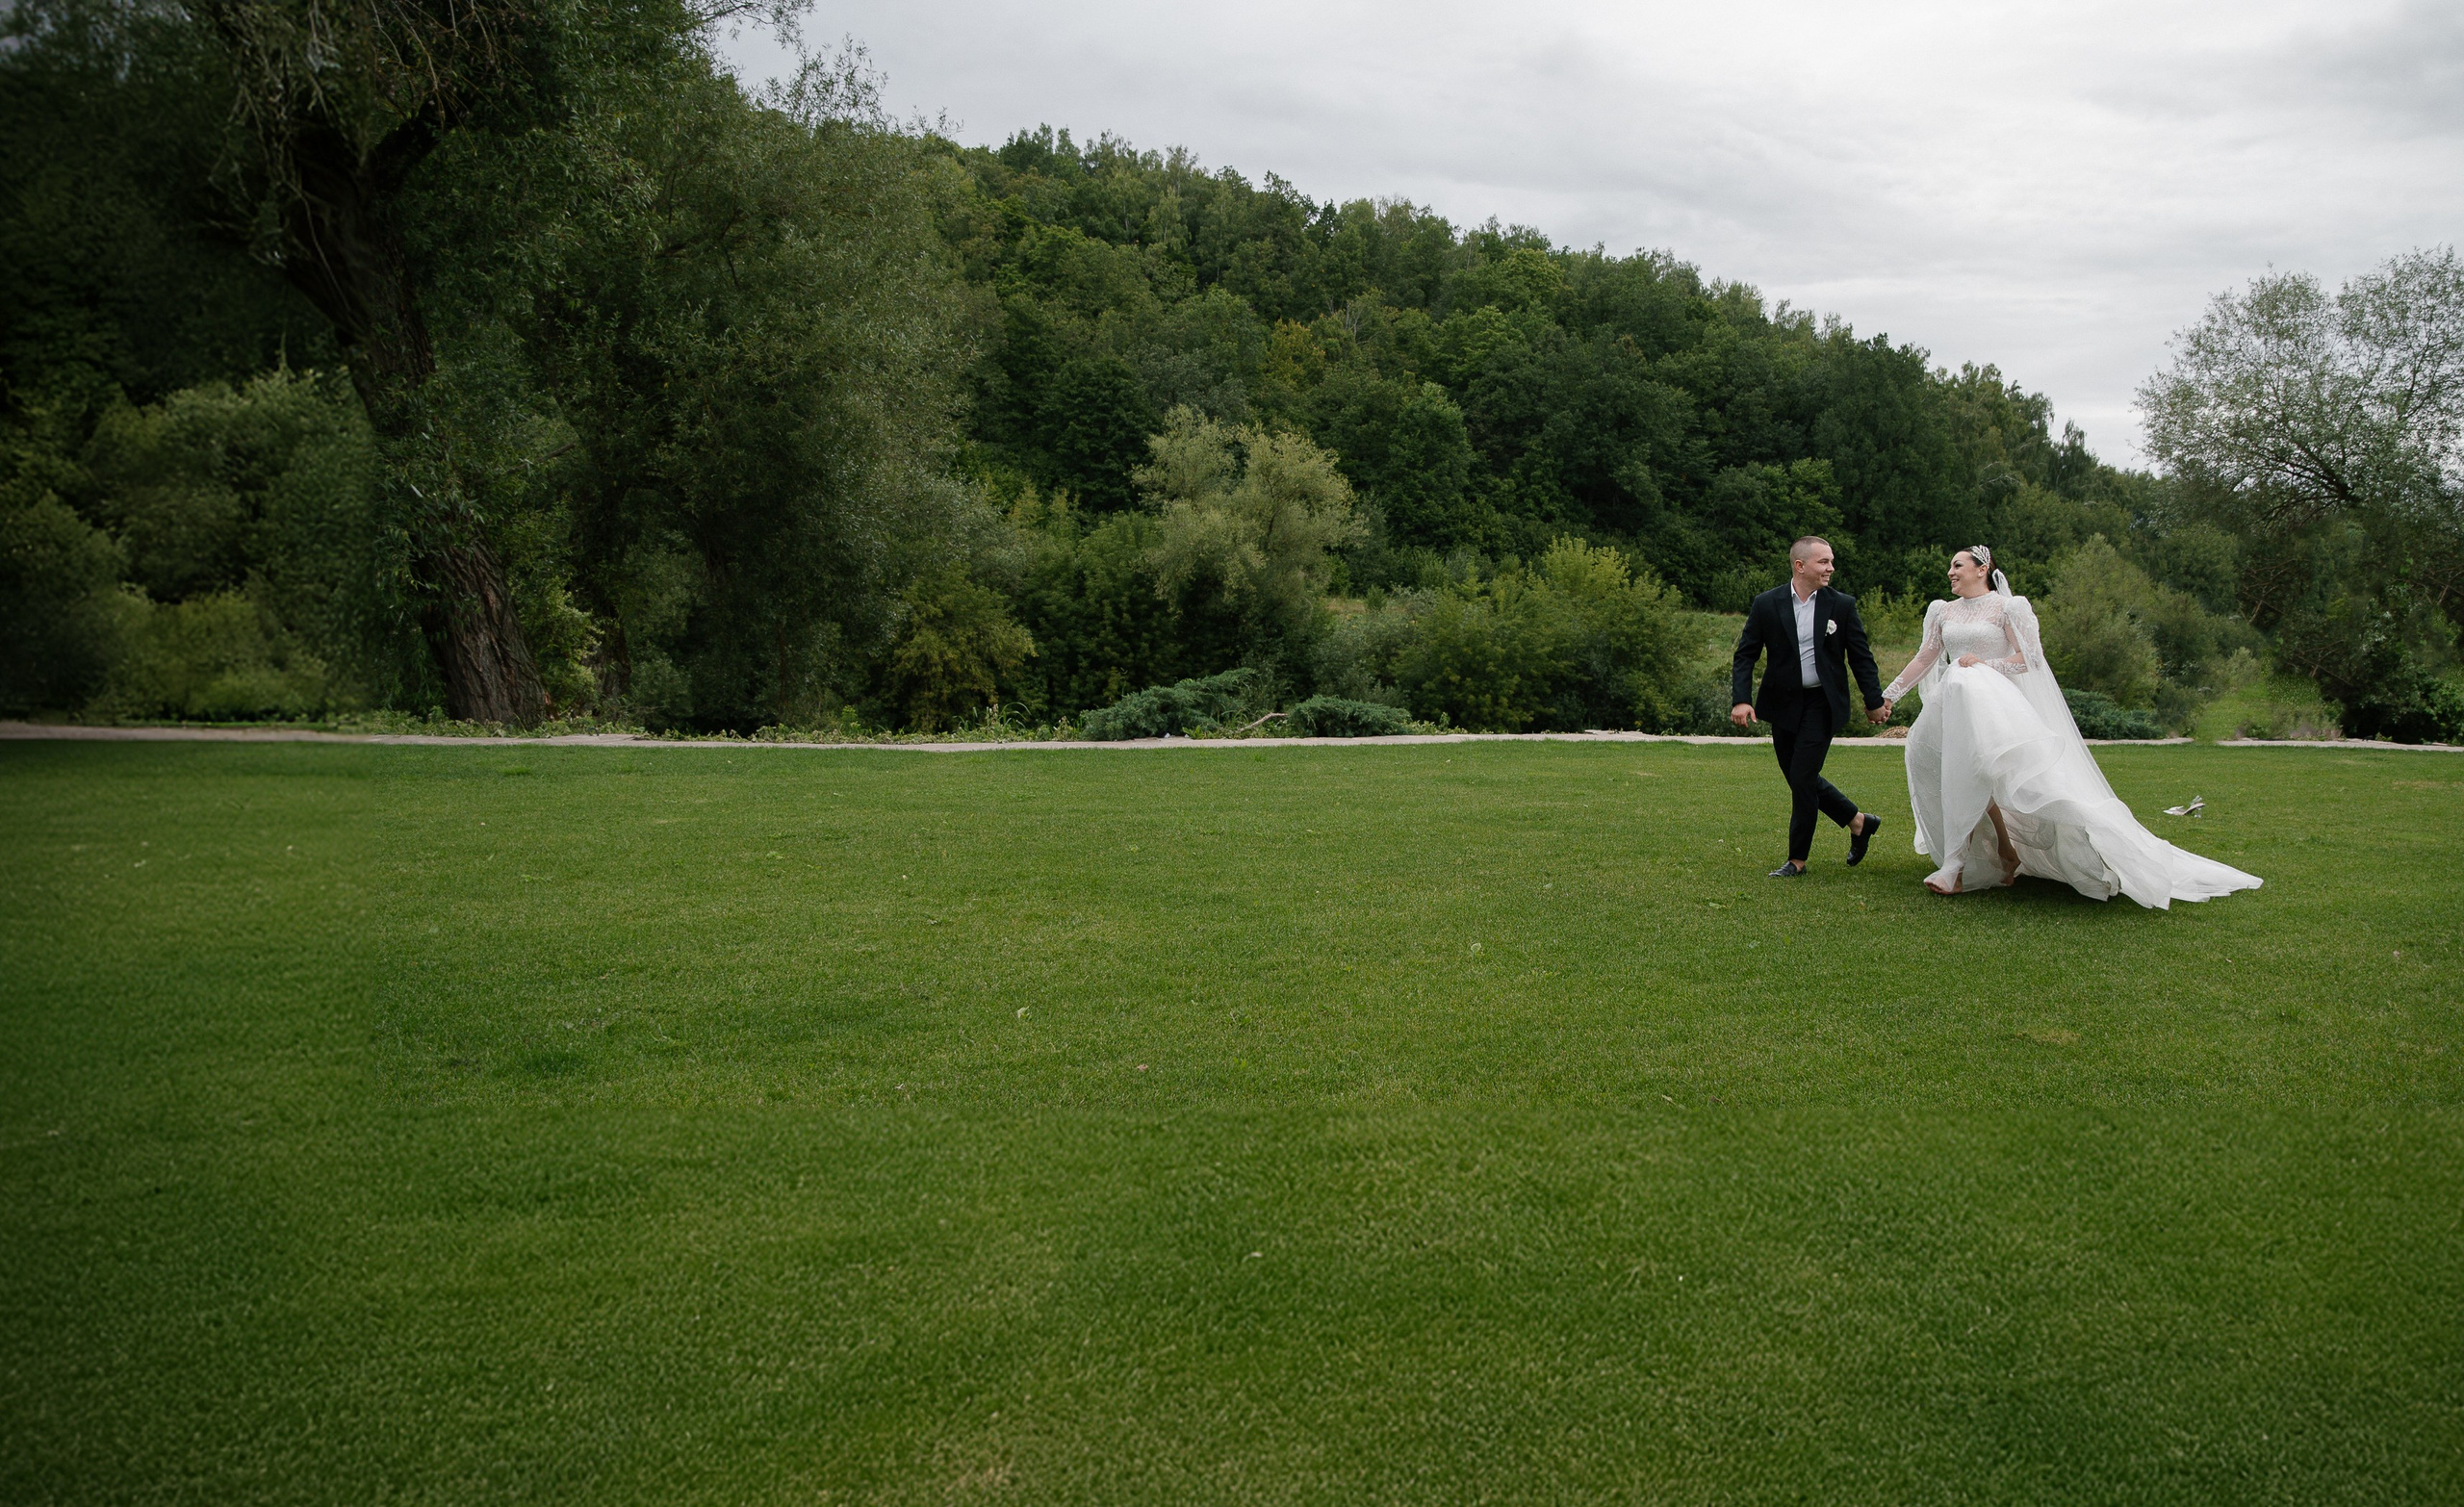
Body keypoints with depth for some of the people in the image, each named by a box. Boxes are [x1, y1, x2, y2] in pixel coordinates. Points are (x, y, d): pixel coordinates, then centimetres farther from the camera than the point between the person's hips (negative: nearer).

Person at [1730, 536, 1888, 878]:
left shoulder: (1842, 605, -2)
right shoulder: (1767, 604, -2)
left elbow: (1860, 657, 3)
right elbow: (1745, 655, -2)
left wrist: (1875, 701, 0)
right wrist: (1740, 699, -14)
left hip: (1822, 705, -3)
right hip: (1783, 705, 3)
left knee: (1803, 777, -7)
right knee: (1799, 778, 10)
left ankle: (1798, 860, 5)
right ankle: (1858, 821, 32)